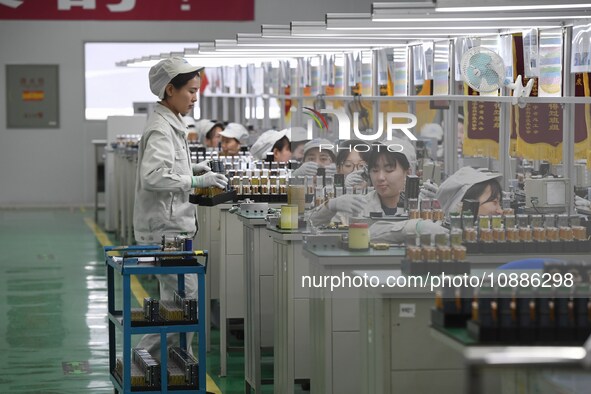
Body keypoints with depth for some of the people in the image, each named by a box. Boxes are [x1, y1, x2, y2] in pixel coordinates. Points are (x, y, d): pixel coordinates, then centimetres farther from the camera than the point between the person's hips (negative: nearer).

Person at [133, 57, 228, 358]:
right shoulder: (160, 129, -17)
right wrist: (196, 181, -24)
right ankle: (150, 355, -4)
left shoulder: (171, 125, 15)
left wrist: (192, 170, 11)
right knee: (184, 297, -9)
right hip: (165, 227, -10)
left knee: (176, 298, 14)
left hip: (172, 224, 10)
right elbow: (153, 175, -28)